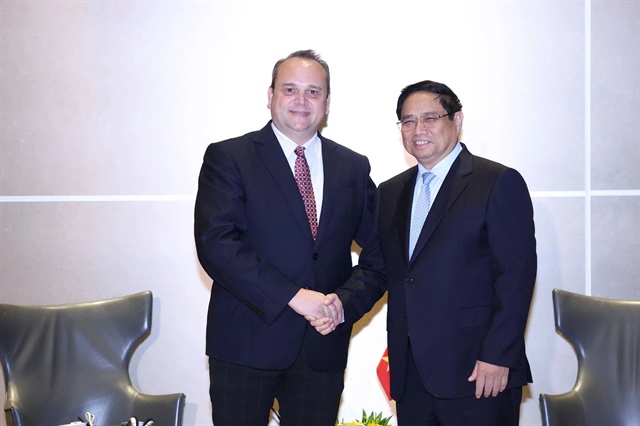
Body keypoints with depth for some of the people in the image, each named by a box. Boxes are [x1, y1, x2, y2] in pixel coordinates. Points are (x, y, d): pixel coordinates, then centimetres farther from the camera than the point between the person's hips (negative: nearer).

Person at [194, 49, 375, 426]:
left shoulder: (353, 167, 10)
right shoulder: (228, 157, -3)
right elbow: (215, 243, -15)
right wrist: (293, 296, -21)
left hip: (324, 346, 3)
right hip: (247, 342, -3)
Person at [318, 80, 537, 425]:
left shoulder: (499, 183, -3)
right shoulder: (389, 193, 16)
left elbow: (516, 276, -9)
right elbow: (375, 268, 15)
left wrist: (498, 357, -15)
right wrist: (342, 303, -6)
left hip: (477, 373, -5)